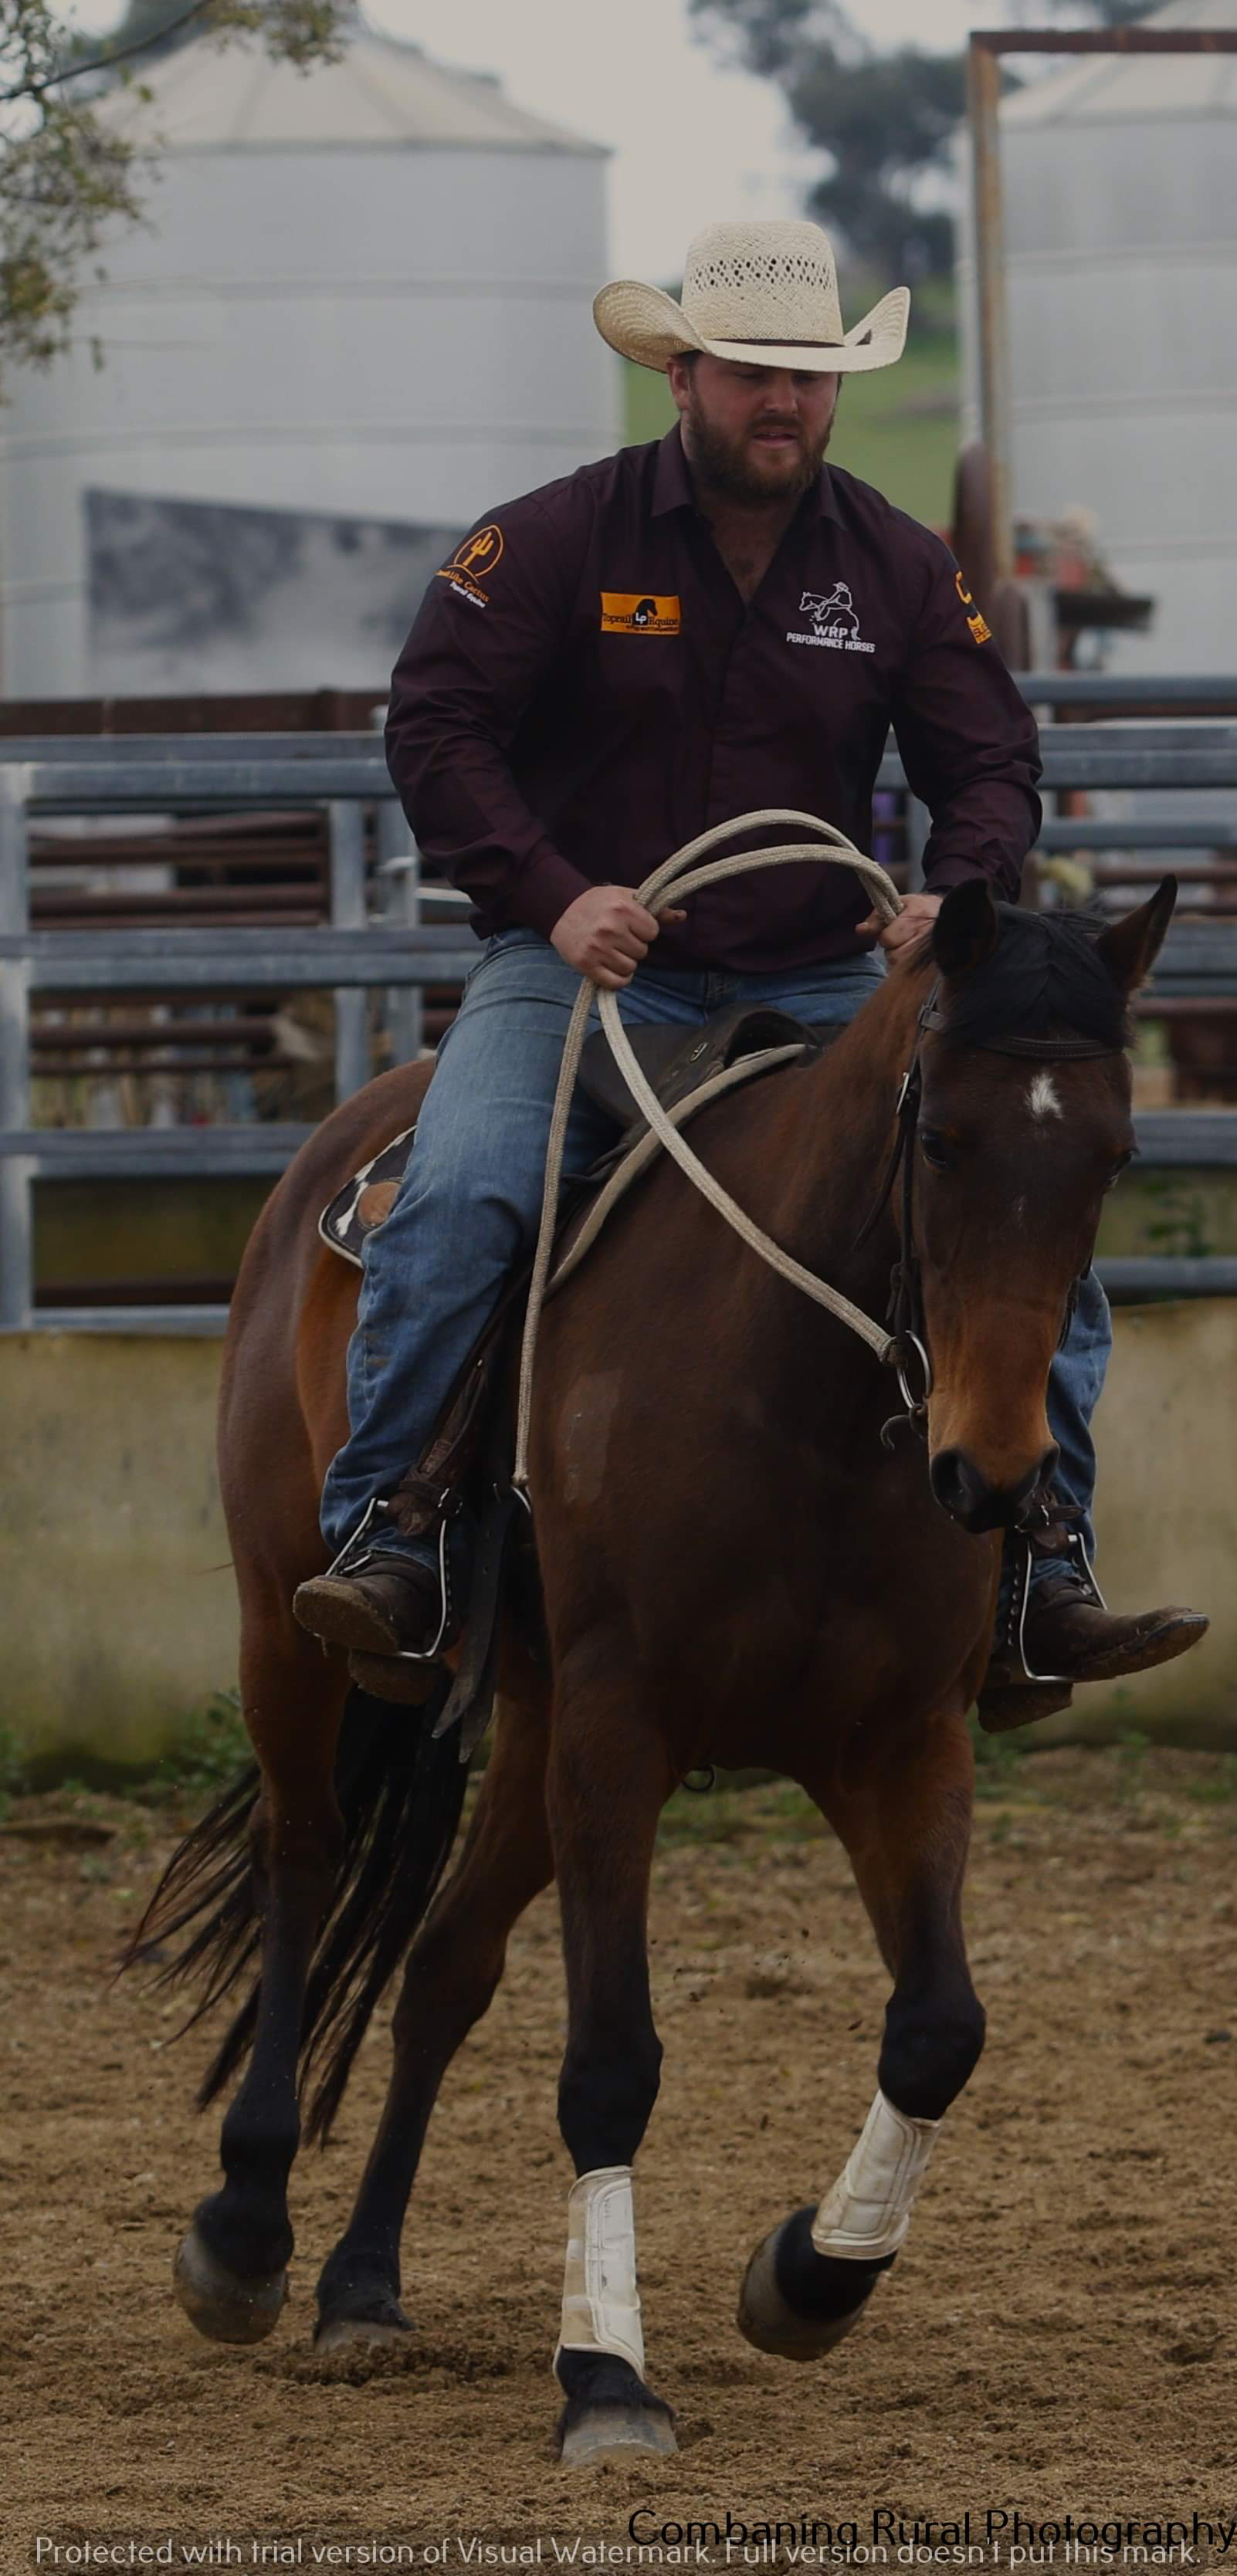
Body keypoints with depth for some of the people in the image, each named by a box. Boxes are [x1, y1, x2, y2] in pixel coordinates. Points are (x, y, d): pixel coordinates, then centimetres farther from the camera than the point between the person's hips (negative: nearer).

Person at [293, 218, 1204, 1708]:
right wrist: (552, 895, -20)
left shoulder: (899, 569, 8)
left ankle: (1045, 1563, -7)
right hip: (583, 968, -3)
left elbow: (992, 765, 9)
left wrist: (957, 893, -14)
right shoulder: (554, 542, -2)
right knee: (458, 1196, -30)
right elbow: (436, 726, -5)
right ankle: (385, 1531, -22)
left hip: (823, 985, 3)